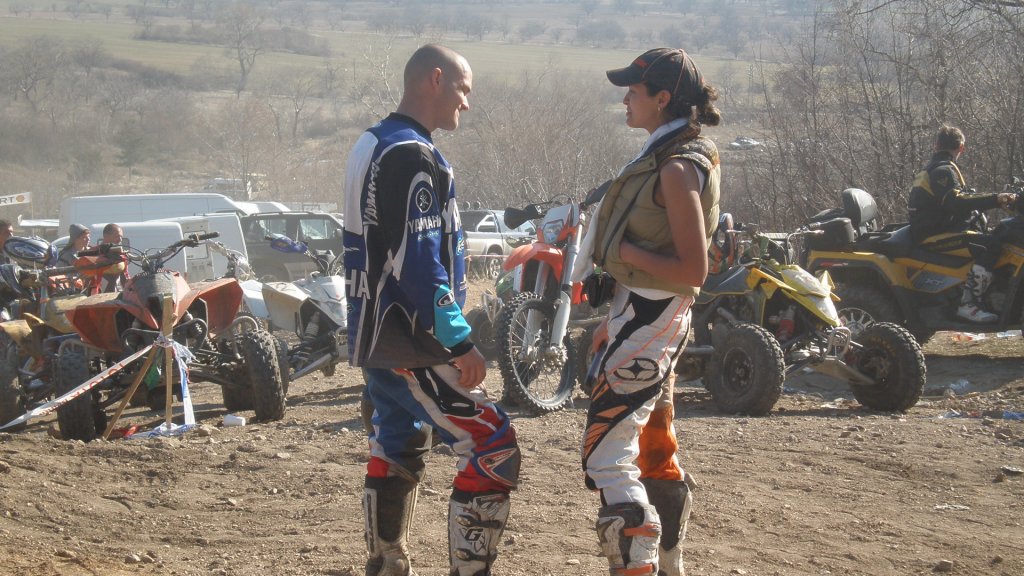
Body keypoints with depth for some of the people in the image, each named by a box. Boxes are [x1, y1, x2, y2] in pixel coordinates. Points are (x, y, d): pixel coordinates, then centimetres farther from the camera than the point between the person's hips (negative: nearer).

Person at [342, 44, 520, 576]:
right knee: (494, 447, -9)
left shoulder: (370, 146, 15)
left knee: (394, 451, 16)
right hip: (412, 344, -10)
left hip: (375, 335, 10)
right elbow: (417, 261, -23)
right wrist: (461, 343, -20)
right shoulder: (414, 157, -17)